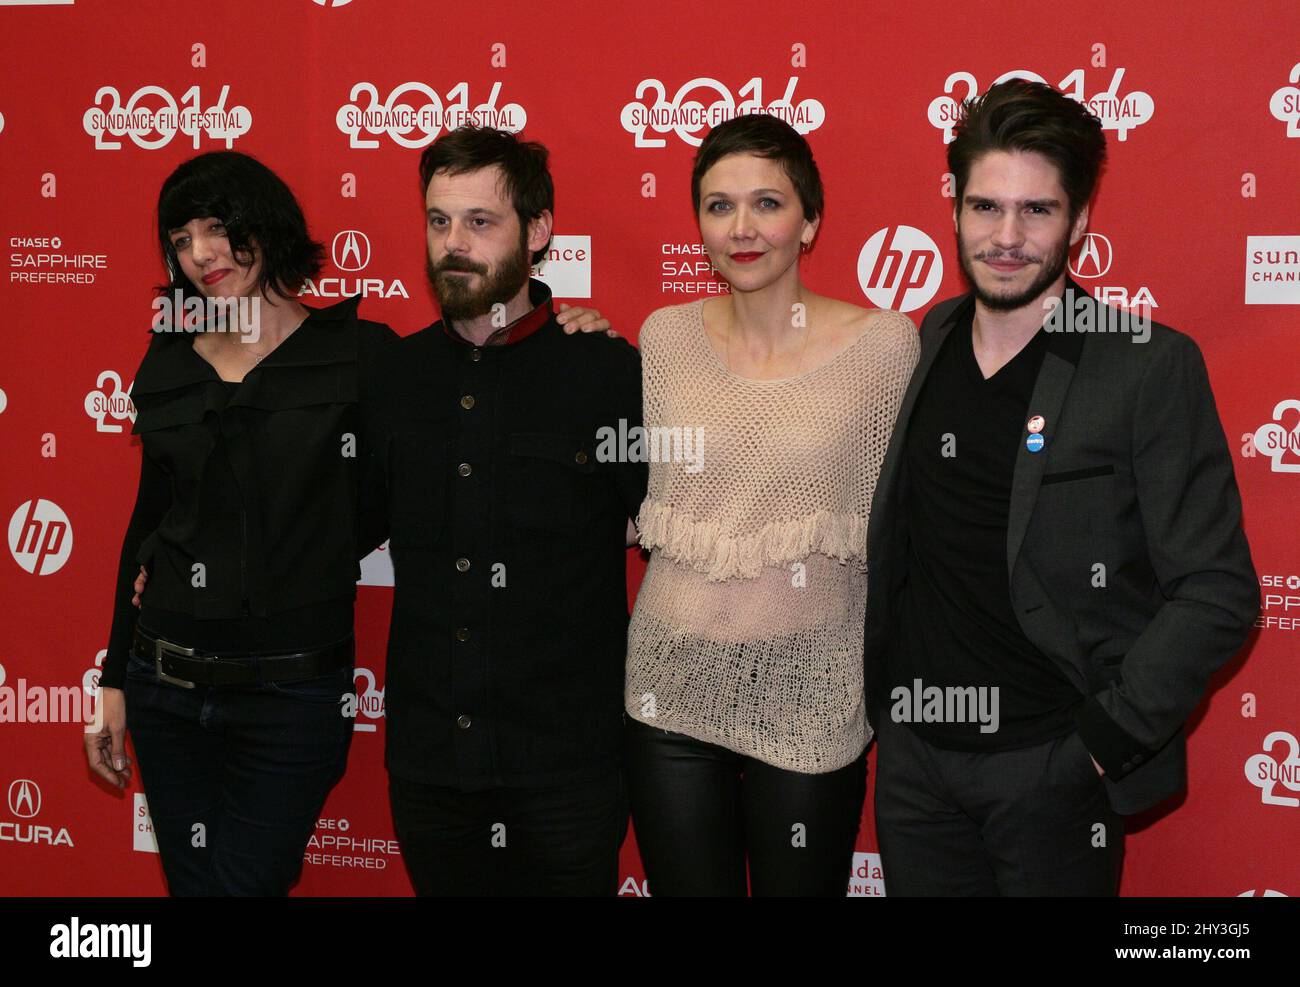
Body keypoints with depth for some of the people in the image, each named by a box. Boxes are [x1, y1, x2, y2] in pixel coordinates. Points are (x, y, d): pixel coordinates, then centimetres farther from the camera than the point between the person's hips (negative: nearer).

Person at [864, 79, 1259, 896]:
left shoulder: (1151, 367, -11)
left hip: (1052, 767, -4)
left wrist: (1109, 733, -14)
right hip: (913, 749, 4)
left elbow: (1217, 591, -11)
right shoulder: (923, 345, 5)